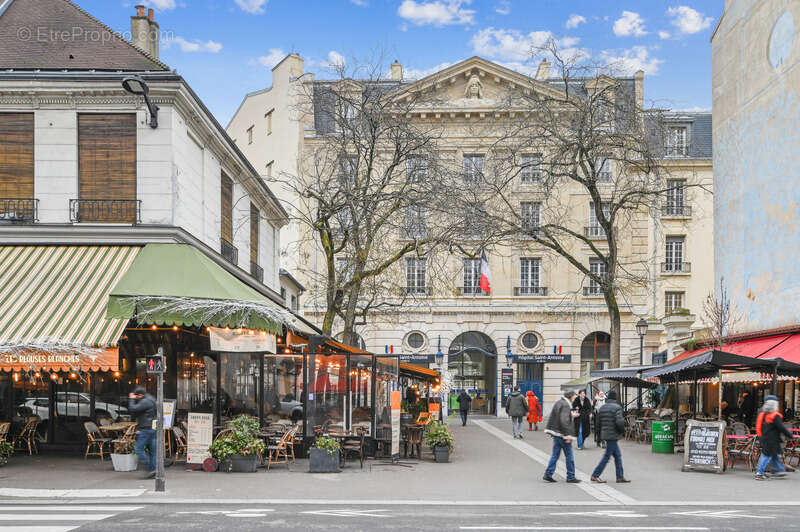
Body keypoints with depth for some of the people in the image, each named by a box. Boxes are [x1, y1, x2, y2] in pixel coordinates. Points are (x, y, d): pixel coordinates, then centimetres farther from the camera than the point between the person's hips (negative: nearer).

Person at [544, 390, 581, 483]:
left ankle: (548, 474, 9)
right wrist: (568, 435, -23)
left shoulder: (558, 402, 11)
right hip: (562, 434, -9)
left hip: (556, 433, 9)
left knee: (555, 455, 12)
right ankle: (570, 477, 8)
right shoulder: (565, 405, -18)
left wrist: (571, 415, 29)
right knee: (569, 456, 2)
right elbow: (564, 421, -25)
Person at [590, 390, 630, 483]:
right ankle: (595, 475, -1)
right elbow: (619, 422, -21)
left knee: (617, 455, 14)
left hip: (605, 434, 8)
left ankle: (620, 476, 15)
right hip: (613, 435, -8)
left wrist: (600, 432, 22)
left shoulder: (602, 408, 10)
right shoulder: (617, 407, -13)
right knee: (607, 456, -2)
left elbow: (598, 422, 13)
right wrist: (623, 431, -5)